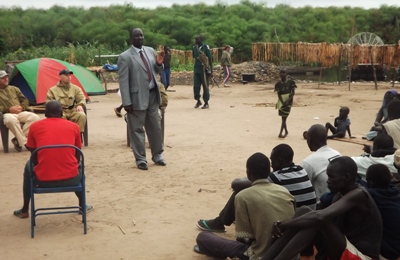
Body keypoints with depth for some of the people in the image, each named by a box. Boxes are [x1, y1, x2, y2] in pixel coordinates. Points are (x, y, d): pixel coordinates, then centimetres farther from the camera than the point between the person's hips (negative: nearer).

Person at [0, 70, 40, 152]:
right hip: (7, 114, -4)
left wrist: (21, 107, -2)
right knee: (11, 120, -42)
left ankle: (18, 139, -23)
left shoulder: (14, 88, 22)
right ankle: (24, 142, -30)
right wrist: (9, 109, -15)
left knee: (35, 117, -25)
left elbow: (25, 100, 20)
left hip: (20, 113, 5)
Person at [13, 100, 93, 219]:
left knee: (29, 165, 35)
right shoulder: (74, 126, 8)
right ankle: (83, 206, 42)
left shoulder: (35, 126, 8)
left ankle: (24, 210, 40)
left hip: (43, 179, 0)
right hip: (71, 178, 0)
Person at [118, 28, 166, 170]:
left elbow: (157, 72, 19)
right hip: (138, 97, -6)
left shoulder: (150, 51, 9)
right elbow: (123, 81, -13)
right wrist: (127, 102, -17)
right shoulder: (125, 57, -11)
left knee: (155, 127, 15)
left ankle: (157, 155, 31)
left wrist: (159, 64, -5)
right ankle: (140, 159, 16)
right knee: (137, 129, 4)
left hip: (152, 94, 6)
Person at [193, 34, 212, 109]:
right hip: (196, 69, 5)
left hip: (204, 70, -5)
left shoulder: (206, 47, -6)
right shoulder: (194, 48, 9)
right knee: (196, 86, 3)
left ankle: (206, 103, 10)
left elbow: (210, 59, -5)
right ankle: (198, 101, 21)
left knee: (205, 86, 1)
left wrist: (211, 70, -7)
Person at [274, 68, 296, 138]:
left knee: (284, 117, -8)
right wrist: (282, 102, -18)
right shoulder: (278, 84, 1)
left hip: (288, 101, -3)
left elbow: (293, 93, -4)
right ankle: (286, 131, 26)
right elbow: (279, 94, -4)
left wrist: (288, 100, -16)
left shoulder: (290, 82, -4)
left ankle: (280, 133, -11)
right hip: (281, 101, 3)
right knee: (283, 117, 10)